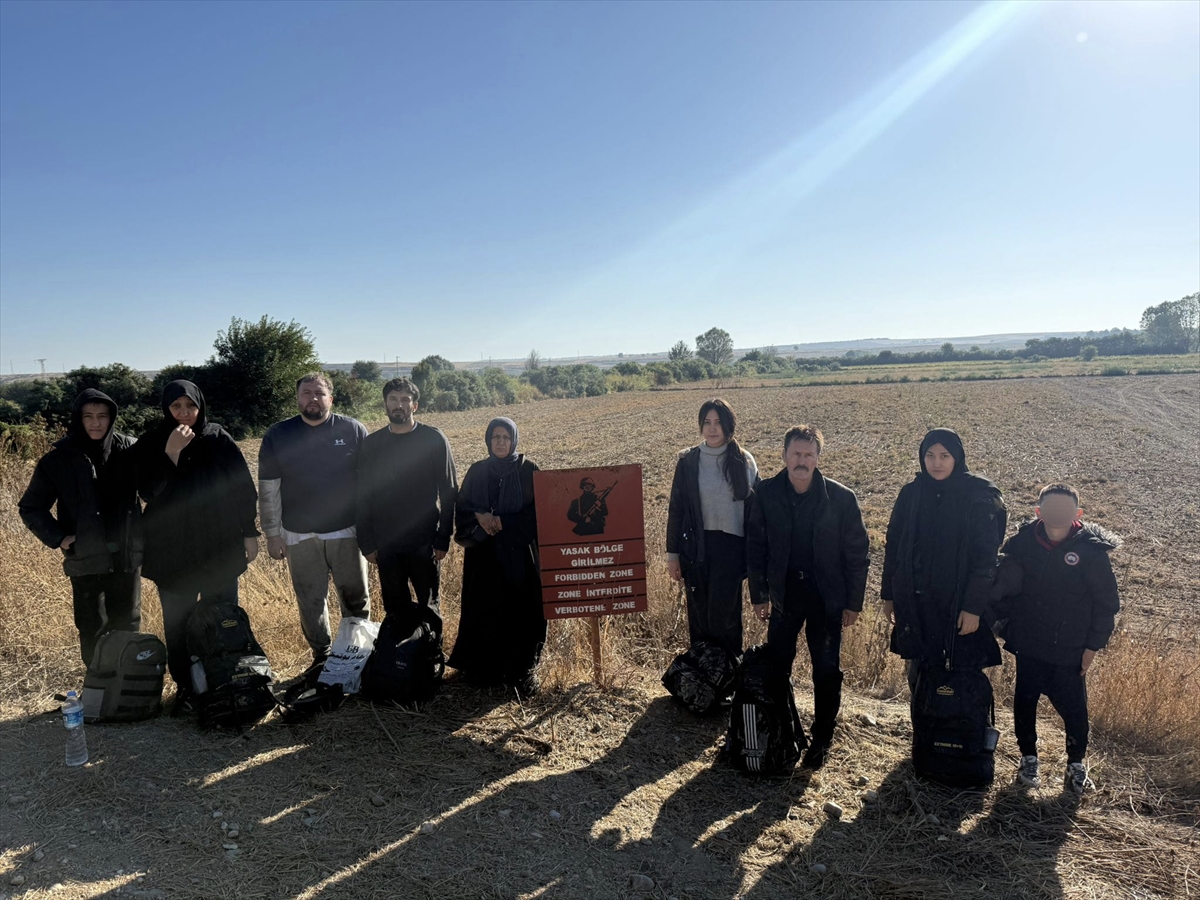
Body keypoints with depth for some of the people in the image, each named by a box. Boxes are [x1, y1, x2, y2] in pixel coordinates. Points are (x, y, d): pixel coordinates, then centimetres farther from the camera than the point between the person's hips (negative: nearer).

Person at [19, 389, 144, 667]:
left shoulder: (128, 449, -5)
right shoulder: (59, 459, -6)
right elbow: (30, 507, 3)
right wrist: (58, 537, -8)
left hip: (127, 555, 1)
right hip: (85, 559, -1)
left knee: (128, 625, 14)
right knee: (92, 629, 8)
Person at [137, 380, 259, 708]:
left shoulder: (219, 439, -3)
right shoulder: (151, 445, -1)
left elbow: (244, 487, 1)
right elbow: (147, 491, -13)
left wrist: (249, 532, 0)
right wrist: (171, 453, -23)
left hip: (221, 547, 0)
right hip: (171, 551, 1)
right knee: (177, 623, 8)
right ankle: (184, 687, 22)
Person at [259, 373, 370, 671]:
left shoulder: (353, 430, -2)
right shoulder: (277, 435, 0)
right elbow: (268, 489, 3)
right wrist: (272, 534, 1)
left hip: (347, 532, -1)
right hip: (300, 536, 1)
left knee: (356, 599, 8)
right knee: (310, 601, 11)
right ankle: (321, 654, 28)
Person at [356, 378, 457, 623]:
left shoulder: (434, 439, -5)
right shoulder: (371, 444, 3)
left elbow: (449, 492, -4)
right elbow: (363, 497, 6)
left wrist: (443, 539, -7)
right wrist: (366, 543, 2)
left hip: (424, 541, -2)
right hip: (385, 543, 2)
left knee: (428, 605, 9)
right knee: (394, 607, 11)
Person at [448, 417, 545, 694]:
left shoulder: (529, 470, -1)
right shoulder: (477, 472, 7)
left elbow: (539, 511, -4)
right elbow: (461, 507, 7)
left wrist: (502, 522, -13)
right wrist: (480, 517, -13)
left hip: (521, 556, -2)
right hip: (485, 557, 2)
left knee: (522, 613, -1)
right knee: (485, 612, 4)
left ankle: (523, 670, 12)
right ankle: (486, 669, 19)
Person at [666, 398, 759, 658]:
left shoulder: (743, 461, 1)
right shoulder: (688, 462, 2)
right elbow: (676, 509, 4)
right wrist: (673, 553, 2)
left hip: (731, 548, -1)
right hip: (696, 548, 1)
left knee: (724, 616, -3)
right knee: (699, 616, 7)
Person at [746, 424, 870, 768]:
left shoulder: (841, 498, -11)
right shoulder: (766, 495, -7)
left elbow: (858, 552, -5)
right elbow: (755, 547, 1)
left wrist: (853, 602, -5)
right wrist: (759, 594, 0)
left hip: (827, 596, -1)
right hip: (784, 592, 2)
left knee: (827, 669, 7)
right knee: (776, 664, 8)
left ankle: (822, 739, 24)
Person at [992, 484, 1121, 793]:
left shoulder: (1091, 550, -13)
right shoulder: (1023, 542, -9)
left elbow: (1107, 602, -4)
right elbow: (1004, 587, -1)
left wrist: (1093, 644, -4)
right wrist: (1005, 624, -10)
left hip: (1070, 651, -2)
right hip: (1029, 644, 2)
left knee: (1073, 707, 8)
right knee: (1024, 701, 10)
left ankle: (1077, 763, 32)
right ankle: (1028, 758, 31)